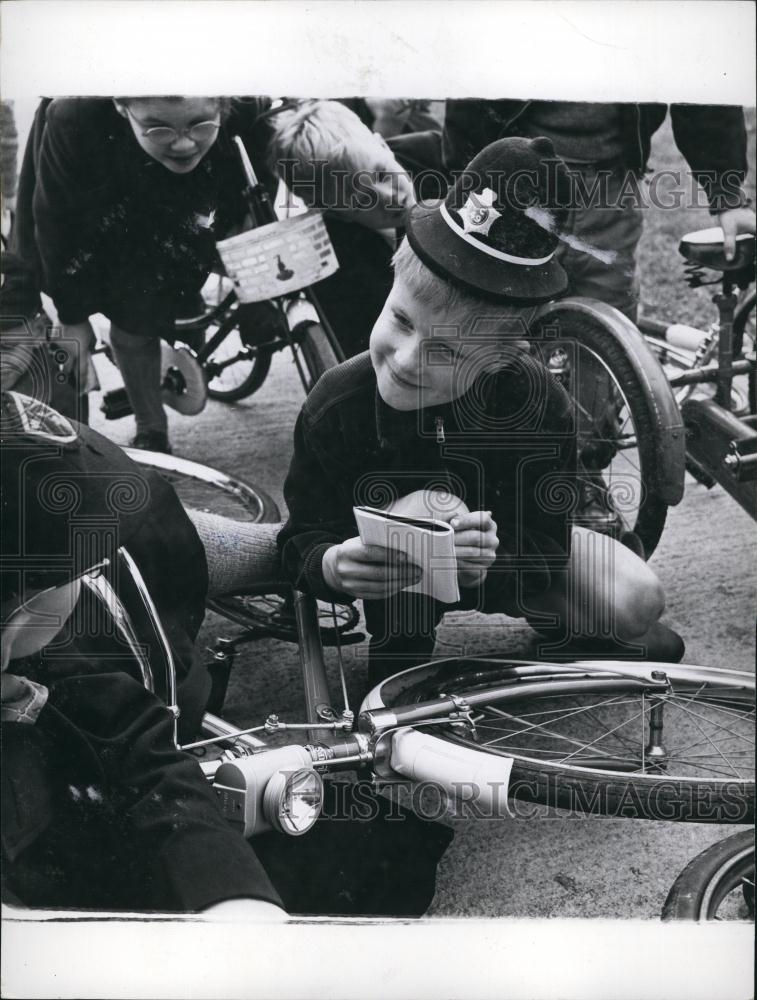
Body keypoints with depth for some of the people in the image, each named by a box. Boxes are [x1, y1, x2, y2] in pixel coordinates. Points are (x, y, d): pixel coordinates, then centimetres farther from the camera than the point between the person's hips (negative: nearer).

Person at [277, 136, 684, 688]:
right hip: (389, 573, -2)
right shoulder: (337, 404, -30)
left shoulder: (539, 403, -29)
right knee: (425, 507, -37)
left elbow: (544, 549, -24)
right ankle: (399, 662, -14)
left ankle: (565, 627, 20)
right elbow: (302, 535, -21)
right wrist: (332, 565, -47)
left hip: (503, 547, 2)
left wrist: (487, 566, -48)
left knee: (638, 601, -15)